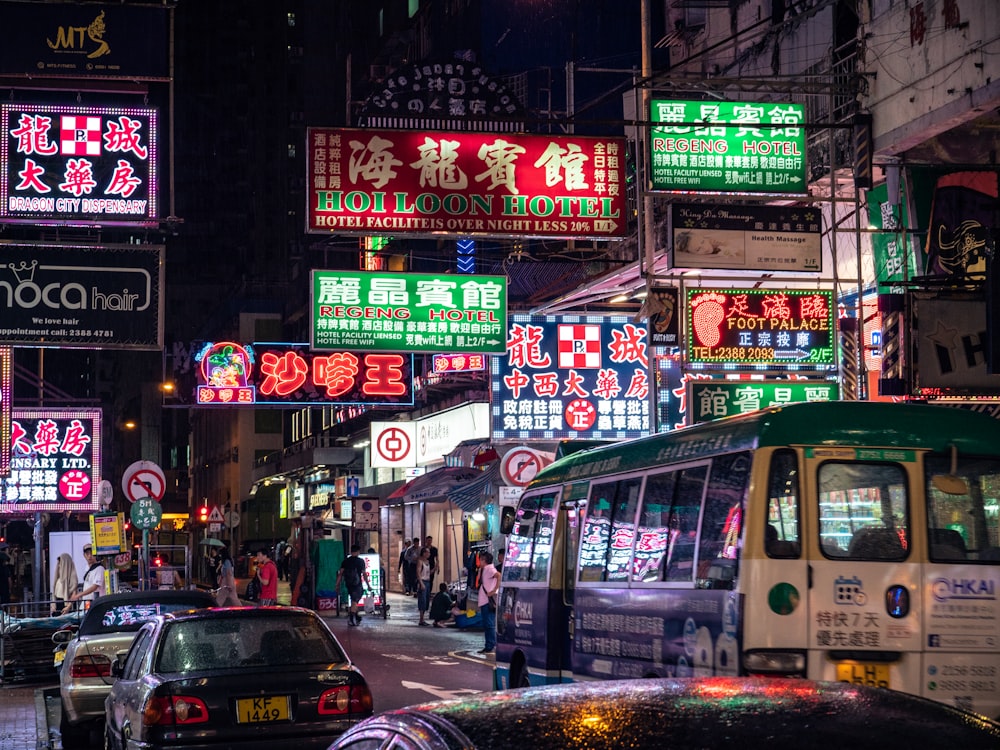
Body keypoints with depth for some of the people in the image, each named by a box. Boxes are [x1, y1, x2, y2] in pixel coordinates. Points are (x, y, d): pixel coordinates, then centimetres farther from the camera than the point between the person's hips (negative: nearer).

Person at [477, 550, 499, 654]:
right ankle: (489, 646, 17)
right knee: (486, 625, 12)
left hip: (489, 601, -10)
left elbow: (499, 577, -28)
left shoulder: (489, 569, -12)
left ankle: (490, 647, -8)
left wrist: (494, 591, -26)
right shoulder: (482, 570, 17)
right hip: (484, 601, 10)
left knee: (489, 624, -9)